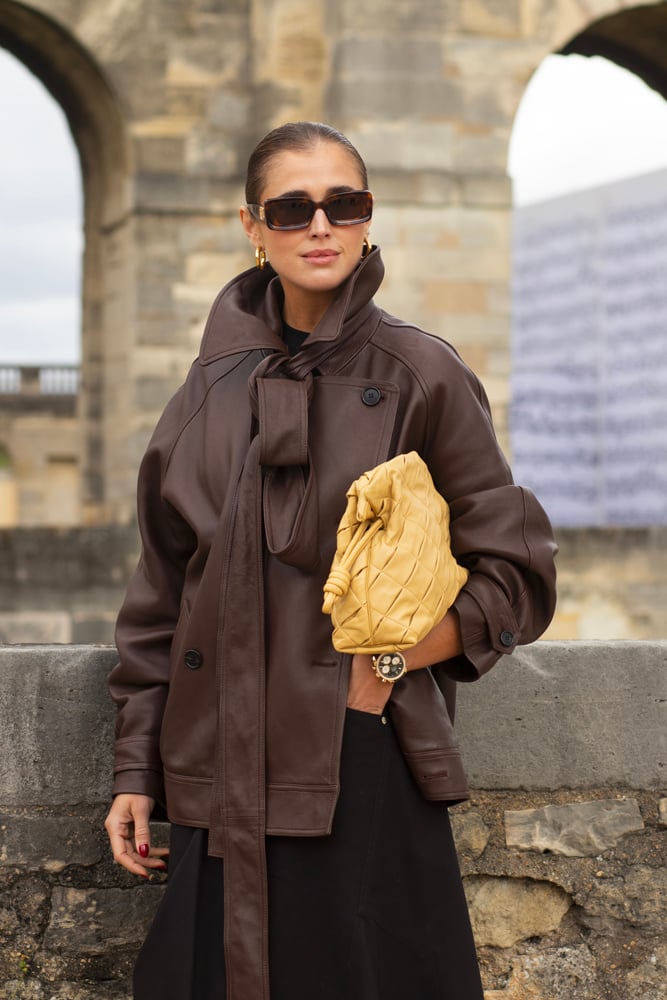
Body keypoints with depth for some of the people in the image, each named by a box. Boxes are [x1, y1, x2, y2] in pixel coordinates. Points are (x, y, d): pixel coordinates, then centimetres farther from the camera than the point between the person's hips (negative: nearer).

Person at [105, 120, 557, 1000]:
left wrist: (387, 662, -10)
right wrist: (137, 770, 9)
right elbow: (165, 593, 12)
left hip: (362, 771, -3)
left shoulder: (419, 376, -1)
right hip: (226, 778, 4)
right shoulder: (219, 383, 9)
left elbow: (517, 575, 0)